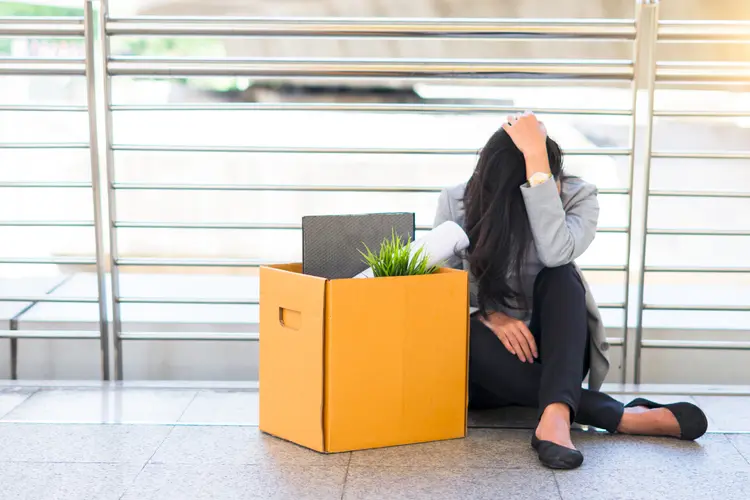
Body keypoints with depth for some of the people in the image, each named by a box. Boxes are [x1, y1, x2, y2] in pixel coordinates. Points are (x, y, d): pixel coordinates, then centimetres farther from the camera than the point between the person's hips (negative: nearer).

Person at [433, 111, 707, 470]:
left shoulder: (578, 197, -11)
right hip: (485, 364, 0)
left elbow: (555, 253, -32)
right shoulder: (456, 204, -10)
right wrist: (488, 316, -28)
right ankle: (623, 417, -33)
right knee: (464, 335, -36)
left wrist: (536, 156, -33)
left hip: (550, 351, 0)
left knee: (560, 277, -29)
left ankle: (555, 415, -47)